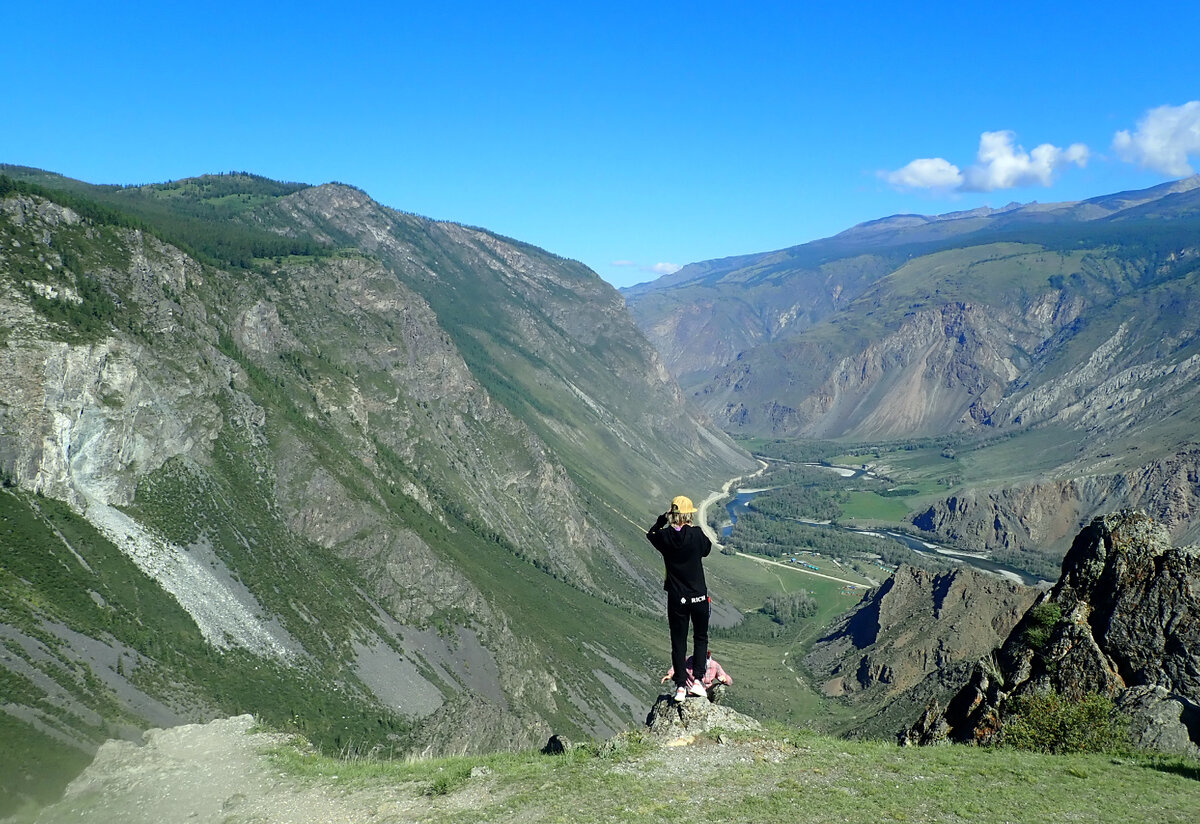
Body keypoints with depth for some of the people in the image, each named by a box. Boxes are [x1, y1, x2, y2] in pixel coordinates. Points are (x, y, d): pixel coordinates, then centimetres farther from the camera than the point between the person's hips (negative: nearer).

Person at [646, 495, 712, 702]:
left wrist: (662, 518, 12)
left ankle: (681, 686, 11)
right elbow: (706, 549, 6)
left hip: (677, 599, 1)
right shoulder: (696, 534, -15)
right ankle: (697, 679, 13)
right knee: (700, 637, 19)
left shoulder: (664, 536, -10)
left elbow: (650, 534, 14)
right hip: (699, 597, -1)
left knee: (678, 642, 11)